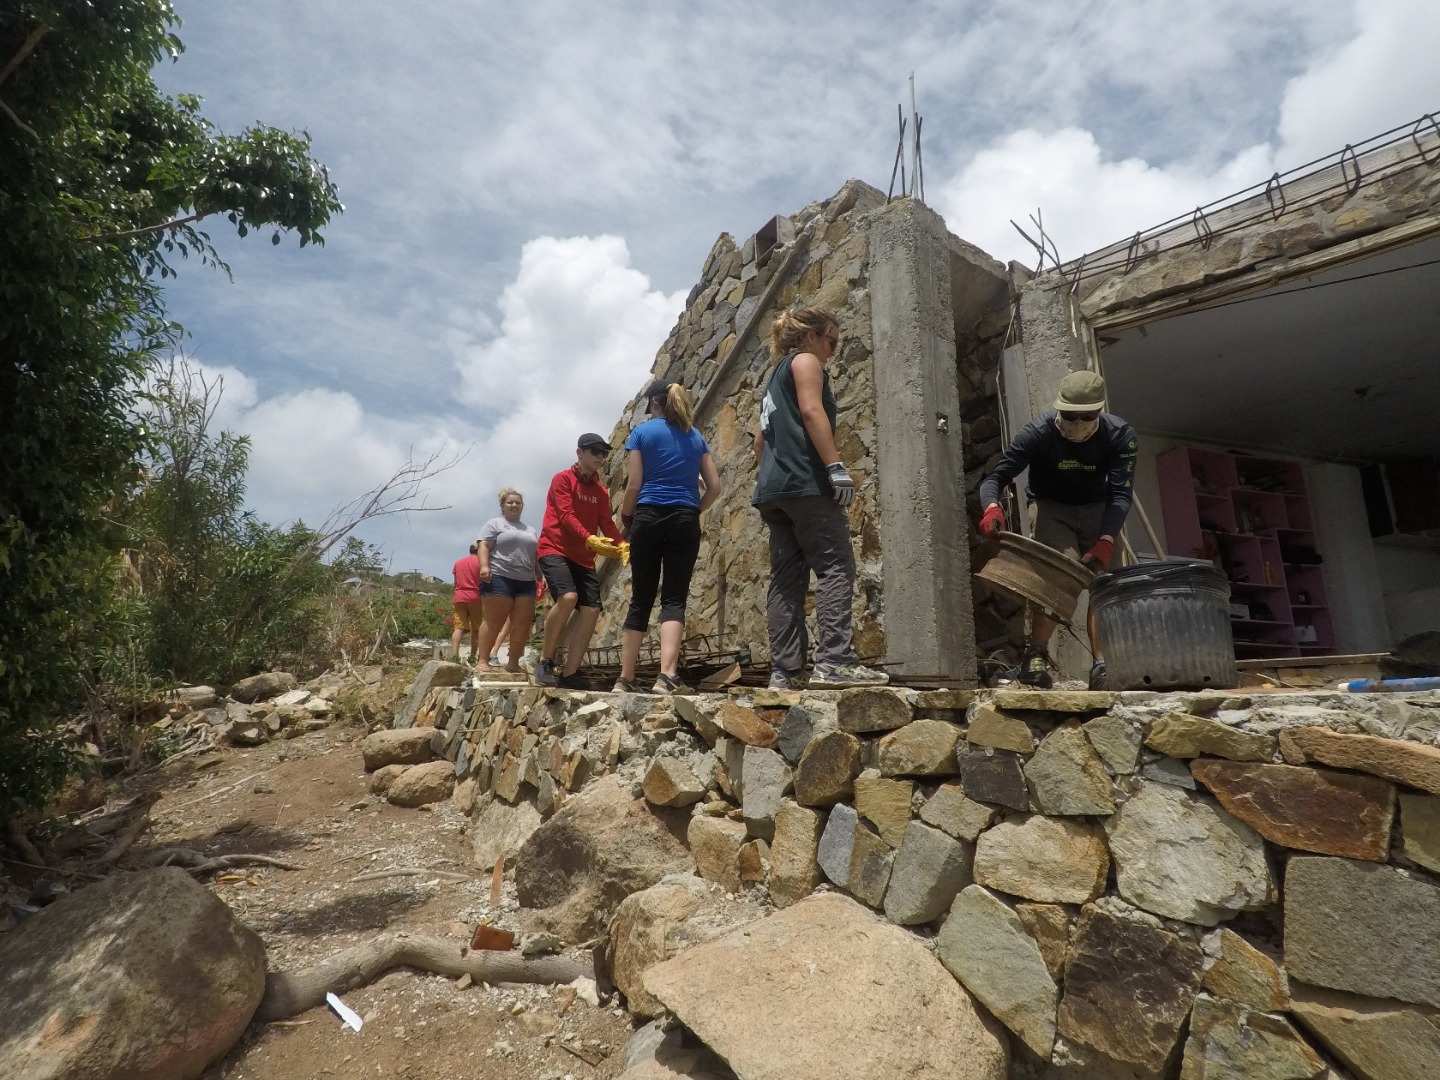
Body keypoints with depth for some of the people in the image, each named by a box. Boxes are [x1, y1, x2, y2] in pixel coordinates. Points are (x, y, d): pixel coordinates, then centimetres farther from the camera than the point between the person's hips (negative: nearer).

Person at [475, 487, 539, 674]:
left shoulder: (530, 531, 26)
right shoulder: (494, 524, 9)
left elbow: (536, 557, 25)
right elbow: (484, 546, -3)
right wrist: (484, 566, -19)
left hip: (526, 582, 6)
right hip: (499, 578, -5)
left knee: (522, 623, -3)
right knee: (494, 622, -8)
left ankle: (513, 663, 1)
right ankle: (483, 660, -2)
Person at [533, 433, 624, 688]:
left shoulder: (601, 492, 17)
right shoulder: (563, 479, -1)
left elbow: (606, 523, 6)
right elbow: (566, 515, -15)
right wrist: (590, 539, -30)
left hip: (584, 558, 7)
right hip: (555, 550, -7)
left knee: (591, 609, -7)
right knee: (568, 597, -29)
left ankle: (569, 675, -2)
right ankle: (544, 662, -12)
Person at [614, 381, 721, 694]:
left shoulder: (642, 432, 5)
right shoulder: (695, 436, 15)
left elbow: (634, 485, -2)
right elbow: (714, 487, 11)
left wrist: (625, 520, 12)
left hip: (648, 518, -1)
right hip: (685, 522, 1)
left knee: (641, 600, 5)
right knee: (674, 598, -2)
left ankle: (625, 679, 10)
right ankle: (667, 675, -18)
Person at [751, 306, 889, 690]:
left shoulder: (775, 378, 30)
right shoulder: (805, 360, 5)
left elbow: (760, 441, 30)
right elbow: (811, 410, -13)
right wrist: (836, 465, -20)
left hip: (775, 487, 9)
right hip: (805, 482, -9)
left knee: (786, 579, 2)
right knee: (836, 567, -13)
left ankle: (782, 672, -2)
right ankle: (834, 661, -23)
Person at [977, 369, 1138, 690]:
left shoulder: (1120, 435, -20)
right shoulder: (1039, 432, -25)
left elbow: (1121, 493, -25)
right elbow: (996, 476, -27)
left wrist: (1106, 542, -39)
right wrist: (992, 507, -49)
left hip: (1097, 510, 3)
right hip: (1052, 509, -3)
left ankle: (1103, 665, 1)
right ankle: (1036, 654, -19)